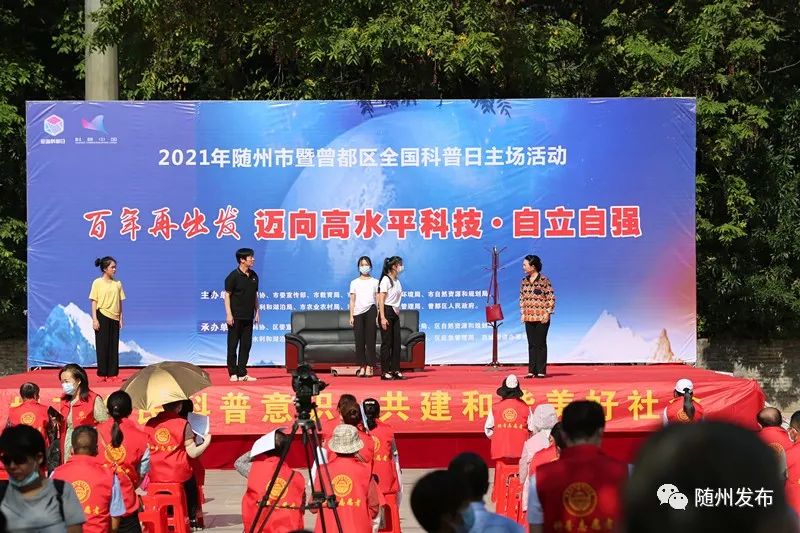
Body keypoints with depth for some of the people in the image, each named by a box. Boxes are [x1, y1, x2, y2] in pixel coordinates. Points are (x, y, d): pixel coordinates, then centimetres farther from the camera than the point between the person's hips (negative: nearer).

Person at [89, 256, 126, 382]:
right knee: (102, 345, -1)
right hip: (102, 317, -4)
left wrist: (121, 318, 7)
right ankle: (102, 374, 3)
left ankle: (113, 374, 7)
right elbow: (94, 302, -4)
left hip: (114, 318, 4)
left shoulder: (118, 283, 9)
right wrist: (94, 319, -10)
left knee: (114, 346, 4)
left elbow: (120, 302, 11)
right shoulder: (97, 283, -2)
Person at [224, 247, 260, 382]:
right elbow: (227, 295, -9)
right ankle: (233, 373, 6)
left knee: (246, 345, 7)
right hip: (236, 317, -6)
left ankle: (242, 373, 12)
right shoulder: (233, 276, -9)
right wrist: (229, 314, -14)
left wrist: (256, 312, 12)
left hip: (248, 317, 6)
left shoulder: (253, 276, 9)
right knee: (233, 345, 1)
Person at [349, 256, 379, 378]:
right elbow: (352, 300, 10)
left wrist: (378, 315, -2)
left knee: (370, 339, -5)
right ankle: (362, 366, 2)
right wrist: (351, 316, 2)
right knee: (359, 340, -1)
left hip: (371, 311, -2)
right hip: (358, 313, 2)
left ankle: (369, 366, -3)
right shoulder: (354, 283, 13)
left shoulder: (375, 282, 9)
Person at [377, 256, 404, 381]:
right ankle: (385, 372, -2)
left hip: (395, 313, 8)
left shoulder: (397, 281, 14)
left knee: (396, 342, 5)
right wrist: (382, 318, -19)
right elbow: (381, 299, -14)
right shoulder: (386, 280, -10)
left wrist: (398, 314, 12)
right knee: (387, 342, -5)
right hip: (387, 311, -8)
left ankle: (395, 370, 9)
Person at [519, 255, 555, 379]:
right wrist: (523, 313, 8)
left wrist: (547, 313, -11)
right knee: (531, 345, 7)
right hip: (529, 318, 5)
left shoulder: (544, 280, -8)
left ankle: (541, 371, 4)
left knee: (541, 344, -1)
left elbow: (551, 298, -6)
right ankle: (532, 371, 10)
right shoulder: (524, 281, 8)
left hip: (541, 318, -5)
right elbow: (521, 298, 16)